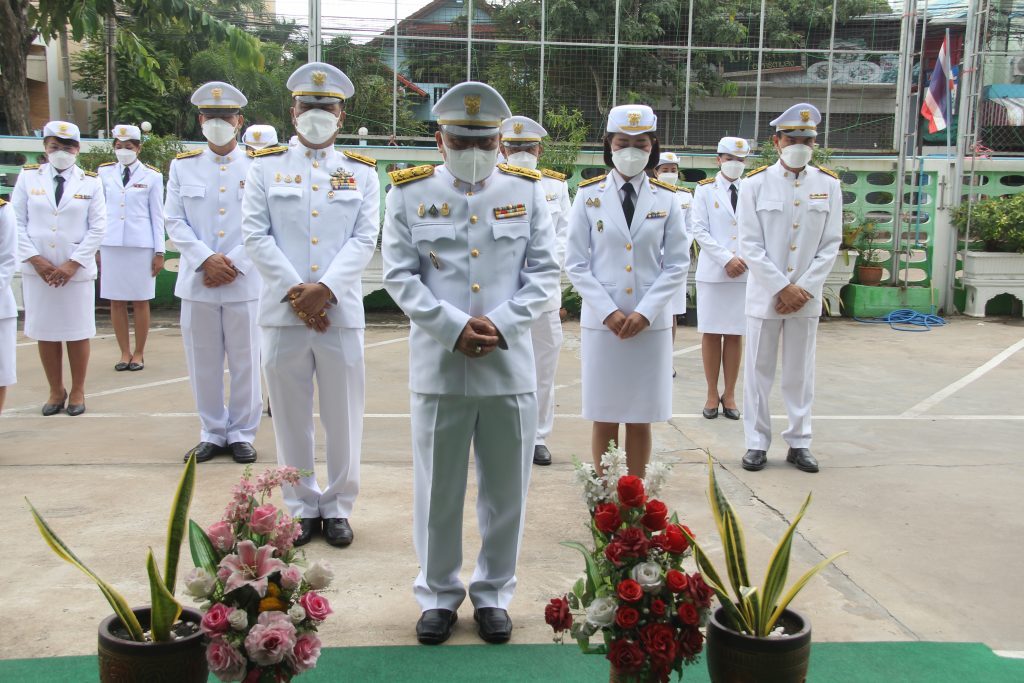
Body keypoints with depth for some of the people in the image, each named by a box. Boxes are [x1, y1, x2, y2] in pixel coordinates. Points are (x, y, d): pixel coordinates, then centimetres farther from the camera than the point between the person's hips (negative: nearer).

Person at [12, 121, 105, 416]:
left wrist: (72, 264, -10)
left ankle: (77, 391, 18)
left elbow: (98, 227, -2)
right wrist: (35, 259, -8)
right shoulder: (28, 177, 5)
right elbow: (17, 222, 3)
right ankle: (56, 391, 20)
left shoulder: (90, 182, 3)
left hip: (77, 271, -1)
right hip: (37, 270, 1)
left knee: (78, 332, 4)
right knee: (45, 333, 6)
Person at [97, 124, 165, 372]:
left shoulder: (151, 176, 1)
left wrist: (159, 252, -1)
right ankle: (124, 352, 14)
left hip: (141, 246, -2)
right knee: (116, 302, 4)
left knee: (140, 302, 3)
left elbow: (157, 216, 2)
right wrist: (94, 247, 6)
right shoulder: (104, 173, 7)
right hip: (110, 245, 2)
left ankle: (139, 353, 13)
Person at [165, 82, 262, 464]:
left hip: (245, 283, -2)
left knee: (245, 362, 4)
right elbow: (175, 222, 3)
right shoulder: (182, 166, 8)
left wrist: (233, 264, -11)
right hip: (197, 282, 2)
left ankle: (242, 434, 17)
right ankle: (212, 433, 21)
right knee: (203, 364, 8)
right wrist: (206, 259, -11)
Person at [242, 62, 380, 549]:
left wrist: (325, 288, -15)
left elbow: (365, 240, -1)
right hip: (282, 309, 0)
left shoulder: (362, 172, 8)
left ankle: (338, 507, 20)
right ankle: (302, 506, 22)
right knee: (292, 416, 8)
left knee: (343, 415, 6)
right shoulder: (265, 166, 7)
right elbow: (256, 236, -1)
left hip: (341, 311, 0)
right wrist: (295, 291, -12)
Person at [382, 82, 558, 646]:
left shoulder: (527, 191, 6)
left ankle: (493, 593, 28)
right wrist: (454, 326, -13)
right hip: (438, 366, -1)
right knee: (438, 489, 9)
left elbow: (543, 272, 4)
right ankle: (437, 594, 27)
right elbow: (399, 276, -1)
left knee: (505, 489, 10)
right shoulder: (409, 193, 2)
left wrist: (501, 324, -11)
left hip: (510, 365, 1)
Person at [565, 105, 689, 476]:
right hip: (600, 321, -1)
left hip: (651, 323, 1)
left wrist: (644, 312, -9)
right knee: (603, 419, 5)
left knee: (640, 420, 7)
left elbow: (677, 264, 2)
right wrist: (608, 312, -10)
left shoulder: (667, 199, 4)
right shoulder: (588, 195, 1)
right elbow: (576, 263, -1)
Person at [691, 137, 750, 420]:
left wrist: (745, 260, -8)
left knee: (735, 335, 5)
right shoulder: (705, 189, 4)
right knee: (711, 333, 2)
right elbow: (699, 230, -3)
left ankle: (729, 394, 13)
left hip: (744, 272, 1)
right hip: (712, 271, -1)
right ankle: (712, 394, 11)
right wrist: (727, 259, -11)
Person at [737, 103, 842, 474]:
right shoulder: (755, 183, -3)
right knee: (759, 371, 4)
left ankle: (799, 443, 19)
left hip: (807, 296, 2)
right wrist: (783, 288, -11)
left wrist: (803, 289, -7)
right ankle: (757, 443, 14)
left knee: (800, 373, 9)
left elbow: (831, 245, 3)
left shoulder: (829, 184, 4)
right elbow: (750, 246, -6)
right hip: (764, 294, -1)